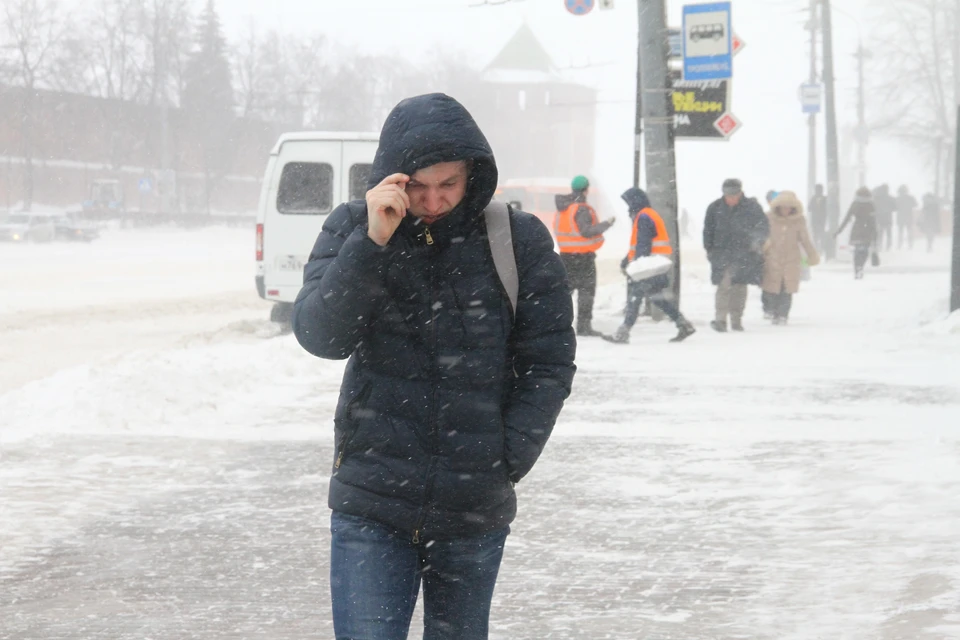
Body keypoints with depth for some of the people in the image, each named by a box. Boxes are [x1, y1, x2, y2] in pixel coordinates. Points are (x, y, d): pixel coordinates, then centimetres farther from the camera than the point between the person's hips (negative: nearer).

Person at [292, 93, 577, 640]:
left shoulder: (519, 241, -2)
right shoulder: (352, 229, -1)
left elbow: (549, 363, 1)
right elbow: (321, 337, -13)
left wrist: (505, 462, -7)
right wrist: (372, 243, -23)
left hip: (474, 512, 1)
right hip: (371, 504, -1)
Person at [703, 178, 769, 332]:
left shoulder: (752, 207, -2)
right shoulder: (715, 208, 3)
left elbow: (764, 227, 2)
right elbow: (708, 231, 12)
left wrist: (757, 240, -15)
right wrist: (709, 250, 8)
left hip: (744, 254, 1)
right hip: (723, 254, 0)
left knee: (740, 287, 5)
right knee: (724, 285, -14)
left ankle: (736, 320, 15)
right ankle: (720, 319, -17)